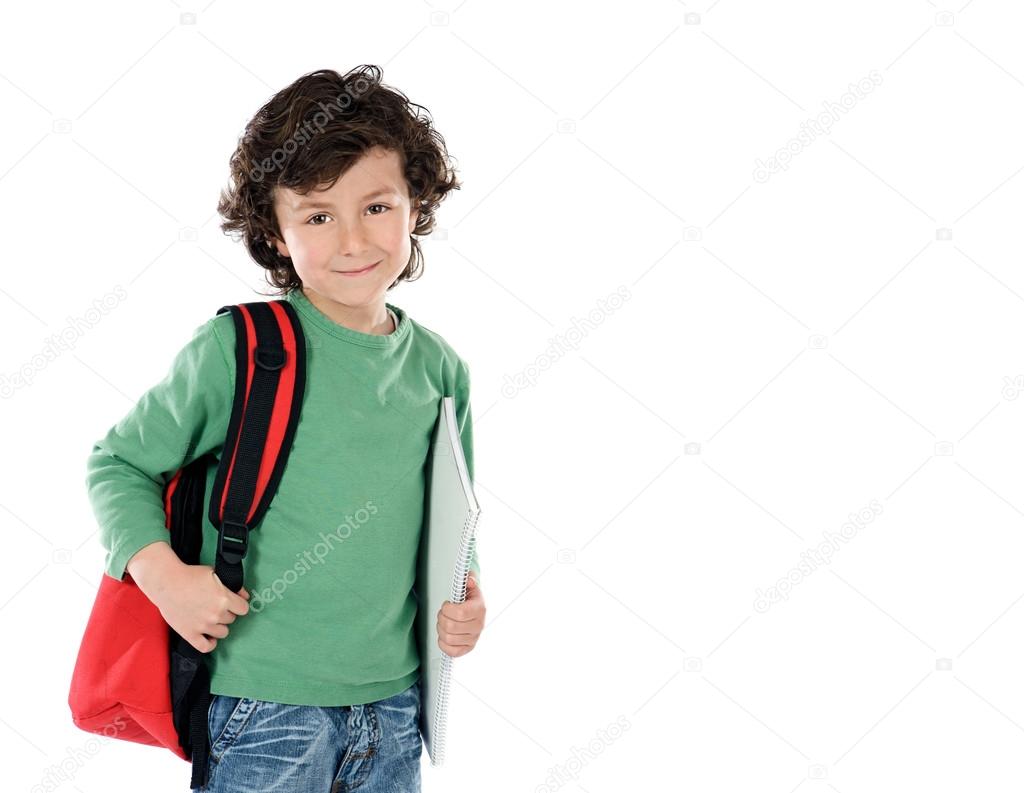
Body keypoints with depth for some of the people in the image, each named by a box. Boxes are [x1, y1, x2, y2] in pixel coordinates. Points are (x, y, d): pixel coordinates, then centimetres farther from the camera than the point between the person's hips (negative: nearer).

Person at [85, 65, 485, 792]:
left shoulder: (440, 369, 3)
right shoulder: (236, 349, -11)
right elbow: (119, 463, -3)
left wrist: (465, 593, 0)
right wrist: (164, 573, -17)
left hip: (393, 706, 5)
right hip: (266, 704, -4)